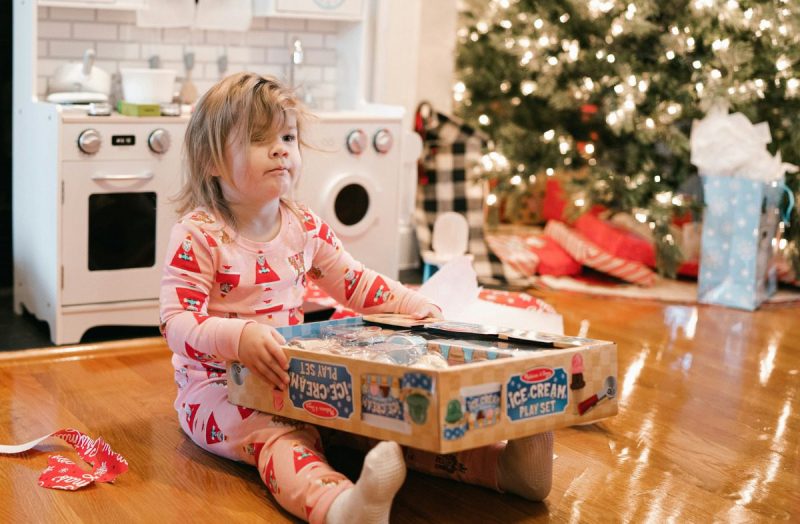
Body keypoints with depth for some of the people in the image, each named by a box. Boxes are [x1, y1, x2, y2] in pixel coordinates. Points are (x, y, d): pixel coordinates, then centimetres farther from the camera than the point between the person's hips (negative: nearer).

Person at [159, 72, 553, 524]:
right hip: (220, 384, -6)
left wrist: (418, 309, 2)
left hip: (298, 377, 6)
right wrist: (239, 337, -39)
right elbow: (177, 321, -20)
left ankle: (504, 463, -27)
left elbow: (357, 282, 15)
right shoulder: (198, 237, -12)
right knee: (280, 436, -37)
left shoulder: (304, 227, 7)